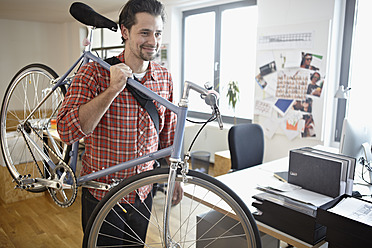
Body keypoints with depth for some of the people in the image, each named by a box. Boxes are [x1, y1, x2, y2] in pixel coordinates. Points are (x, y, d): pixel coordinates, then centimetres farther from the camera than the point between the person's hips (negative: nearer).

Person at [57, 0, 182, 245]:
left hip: (143, 194, 4)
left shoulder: (165, 77, -2)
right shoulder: (95, 73, -16)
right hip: (102, 197, -4)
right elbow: (68, 131, -27)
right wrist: (113, 89, -32)